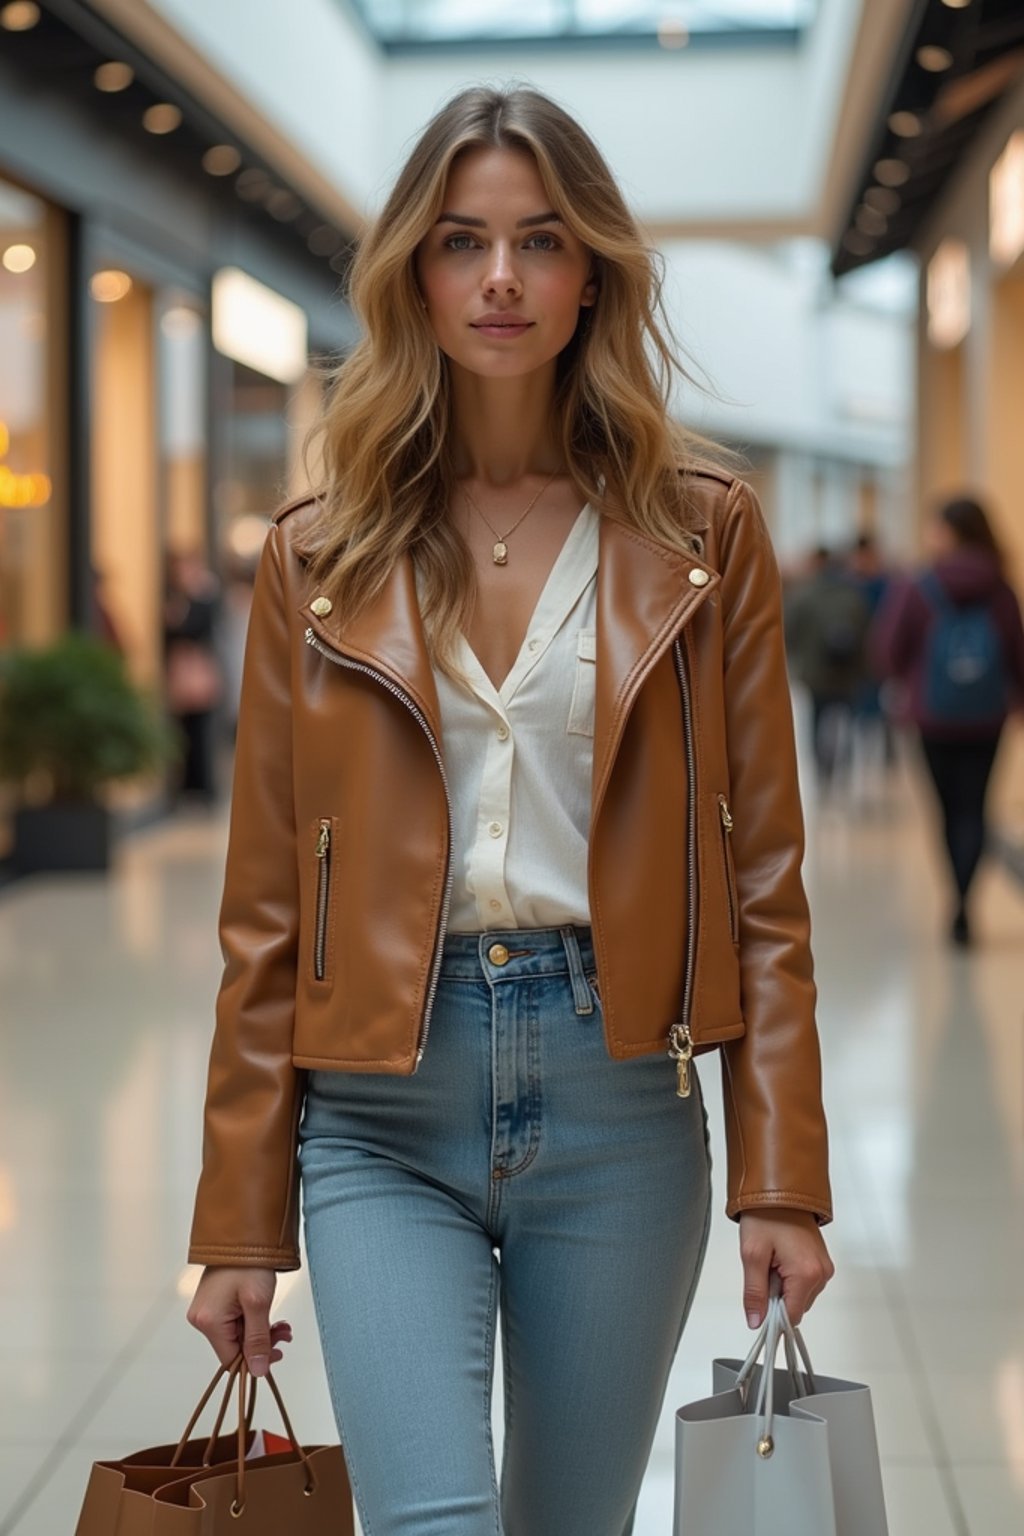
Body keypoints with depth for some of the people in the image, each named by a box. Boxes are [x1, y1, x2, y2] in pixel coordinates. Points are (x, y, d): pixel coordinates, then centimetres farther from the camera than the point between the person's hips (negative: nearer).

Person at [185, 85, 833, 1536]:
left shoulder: (702, 533, 3)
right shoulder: (323, 556, 4)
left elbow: (762, 874, 2)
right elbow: (267, 908, 5)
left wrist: (784, 1179, -3)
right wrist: (239, 1223, 4)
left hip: (618, 1099, 0)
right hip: (383, 1112, 0)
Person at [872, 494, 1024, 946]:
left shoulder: (915, 590, -11)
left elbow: (887, 658, -6)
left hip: (934, 716, -1)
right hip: (987, 717, 1)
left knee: (950, 809, 12)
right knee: (973, 808, 4)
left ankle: (960, 900, 17)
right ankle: (962, 904, -11)